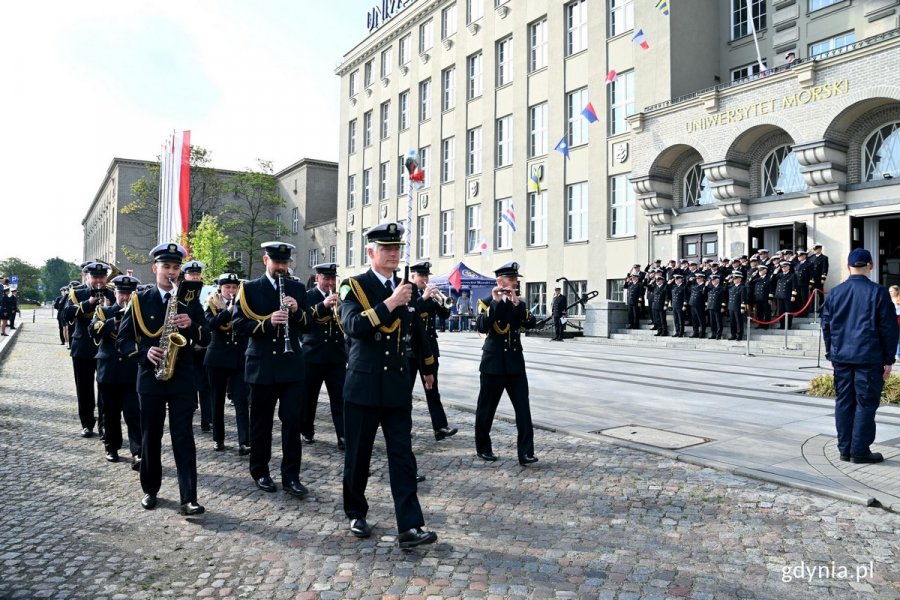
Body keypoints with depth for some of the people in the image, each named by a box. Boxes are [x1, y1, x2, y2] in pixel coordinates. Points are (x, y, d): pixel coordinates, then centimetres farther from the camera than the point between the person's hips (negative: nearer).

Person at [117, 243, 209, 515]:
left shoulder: (189, 298, 5)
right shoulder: (140, 300, 3)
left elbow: (205, 339, 3)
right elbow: (122, 340, 3)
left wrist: (192, 325, -16)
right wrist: (144, 352, -15)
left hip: (183, 378, -1)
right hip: (150, 377, 1)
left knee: (184, 438, -4)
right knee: (150, 437, 11)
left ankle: (189, 499, -4)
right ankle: (150, 490, 28)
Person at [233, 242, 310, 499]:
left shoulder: (297, 289, 9)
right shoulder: (249, 289, 2)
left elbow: (309, 324, 7)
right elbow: (239, 325, -7)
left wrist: (297, 311, -13)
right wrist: (267, 322, -23)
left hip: (292, 364, 2)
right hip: (262, 365, -1)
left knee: (293, 421, 0)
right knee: (261, 422, 9)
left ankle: (291, 476, 8)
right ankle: (260, 472, 23)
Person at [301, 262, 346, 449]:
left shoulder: (340, 297, 8)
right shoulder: (307, 297, -1)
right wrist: (324, 305, -30)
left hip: (337, 356, 2)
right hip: (313, 355, -1)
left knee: (340, 397, -4)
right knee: (309, 397, 11)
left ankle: (343, 435, -4)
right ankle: (307, 431, 28)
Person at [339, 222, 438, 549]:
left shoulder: (406, 289, 10)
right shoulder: (354, 286, -4)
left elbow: (417, 330, 24)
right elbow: (353, 326, -23)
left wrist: (428, 368, 34)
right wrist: (390, 303, -29)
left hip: (398, 386, 3)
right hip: (364, 385, -3)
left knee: (402, 455, 0)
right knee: (358, 455, 10)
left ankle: (410, 527, 0)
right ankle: (356, 514, 30)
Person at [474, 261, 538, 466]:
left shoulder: (519, 303, 11)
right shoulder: (486, 302, -3)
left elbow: (530, 324, -6)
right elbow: (481, 327, -21)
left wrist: (517, 304, -18)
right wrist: (496, 302, -24)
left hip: (515, 363, 4)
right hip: (493, 363, -3)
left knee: (523, 407, -5)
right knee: (486, 408, 6)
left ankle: (525, 452, -4)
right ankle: (483, 447, 23)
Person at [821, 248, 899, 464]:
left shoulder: (834, 293, 5)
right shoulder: (878, 292, -6)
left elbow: (826, 325, 10)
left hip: (841, 357, 4)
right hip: (869, 358, -4)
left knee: (843, 402, 9)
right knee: (865, 403, 2)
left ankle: (844, 449, 15)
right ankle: (860, 451, 4)